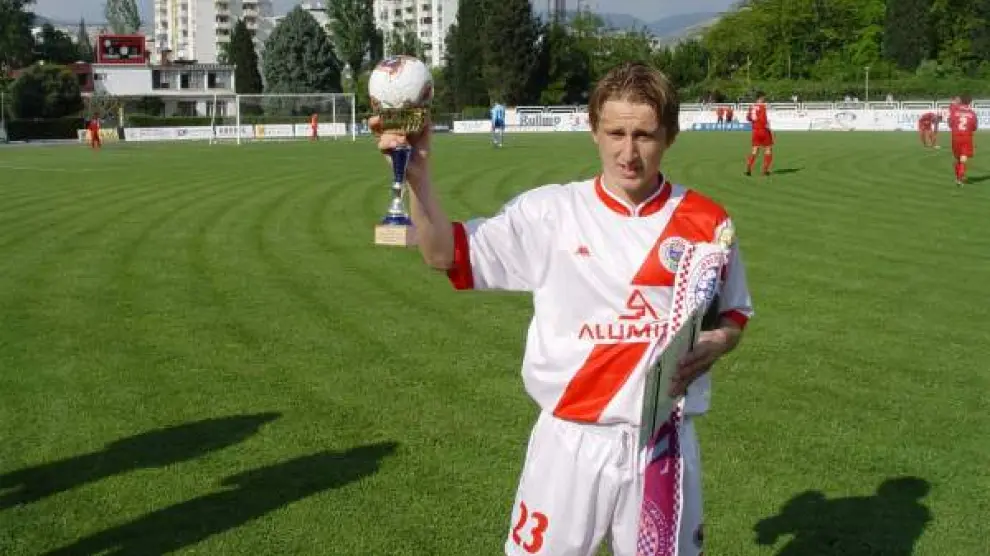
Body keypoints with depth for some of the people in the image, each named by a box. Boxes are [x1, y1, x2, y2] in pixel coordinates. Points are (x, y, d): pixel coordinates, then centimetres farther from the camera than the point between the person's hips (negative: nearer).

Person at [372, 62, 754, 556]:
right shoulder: (550, 211, -4)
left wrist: (714, 343, -11)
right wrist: (417, 173, -21)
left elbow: (733, 317, 11)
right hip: (569, 441, -1)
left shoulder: (707, 222, -1)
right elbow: (445, 254, -7)